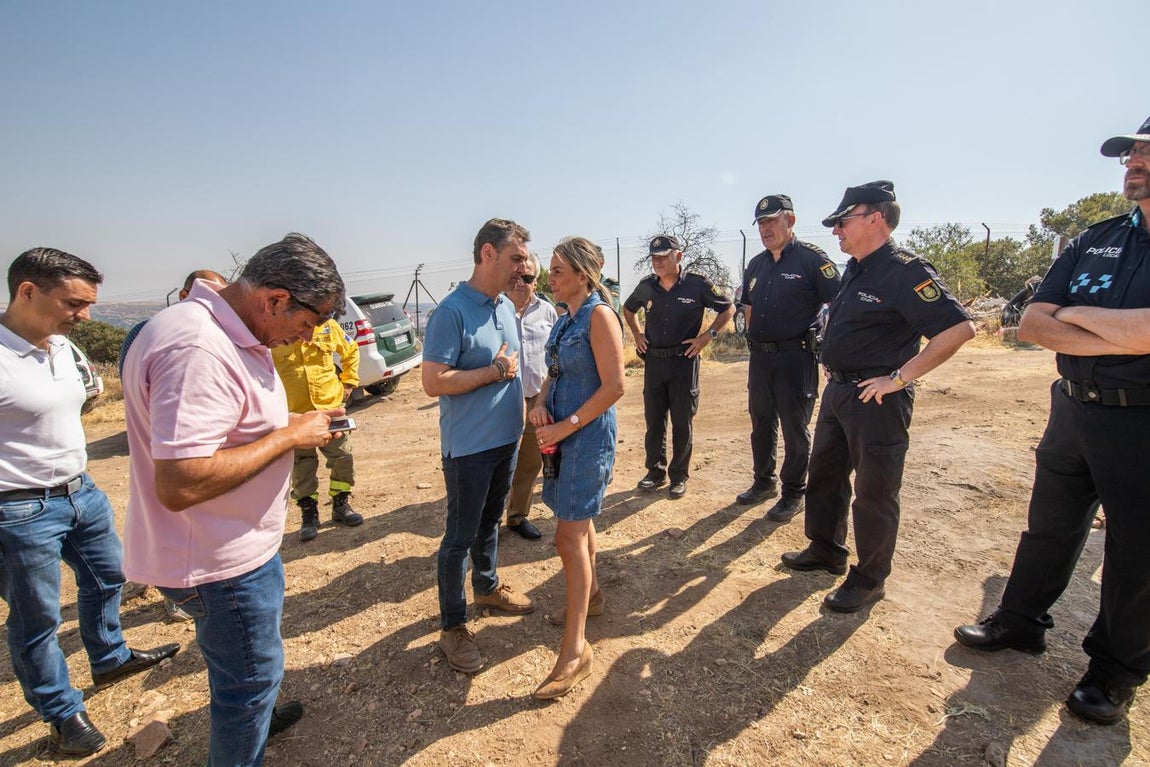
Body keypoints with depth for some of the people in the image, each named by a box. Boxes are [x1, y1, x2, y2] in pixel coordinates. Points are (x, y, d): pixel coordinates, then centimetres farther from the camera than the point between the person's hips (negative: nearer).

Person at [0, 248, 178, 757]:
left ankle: (109, 658, 48)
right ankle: (62, 713, 30)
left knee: (105, 579, 25)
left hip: (82, 491, 8)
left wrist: (81, 481, 18)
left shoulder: (61, 345, 2)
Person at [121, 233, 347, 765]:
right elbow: (179, 484, -34)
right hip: (221, 562, -10)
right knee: (251, 676, 12)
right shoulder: (197, 349, -31)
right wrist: (289, 436, -26)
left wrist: (296, 425, 4)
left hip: (235, 546, 10)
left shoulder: (230, 334, 4)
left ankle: (252, 717, 57)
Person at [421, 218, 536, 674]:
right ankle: (452, 627, 21)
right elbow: (433, 382, -24)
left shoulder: (506, 307, 6)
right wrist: (494, 371, -20)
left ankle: (487, 586, 44)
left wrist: (524, 416, 12)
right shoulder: (453, 311, -19)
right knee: (460, 536, 5)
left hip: (506, 439, 8)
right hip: (469, 446, -7)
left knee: (490, 522, 24)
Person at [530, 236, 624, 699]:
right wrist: (540, 405, -1)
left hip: (588, 437, -9)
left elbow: (614, 386, -20)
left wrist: (566, 426, -18)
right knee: (578, 520, 21)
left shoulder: (599, 315, -15)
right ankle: (591, 597, 42)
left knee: (570, 537, -8)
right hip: (562, 435, 9)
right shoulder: (565, 319, 11)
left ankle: (575, 649, 2)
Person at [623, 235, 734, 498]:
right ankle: (656, 472, 25)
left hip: (684, 361, -4)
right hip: (653, 361, 4)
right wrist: (637, 334, 11)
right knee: (653, 421, 11)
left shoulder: (697, 285, -8)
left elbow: (728, 308, 2)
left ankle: (679, 476, 18)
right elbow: (628, 309, 23)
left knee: (682, 422, 5)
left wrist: (708, 335, -7)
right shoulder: (646, 287, 3)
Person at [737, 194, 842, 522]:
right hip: (760, 356, 7)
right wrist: (755, 338, 16)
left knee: (795, 429, 3)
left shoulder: (811, 258, -9)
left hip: (796, 357, -7)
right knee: (761, 424, 16)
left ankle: (793, 494, 17)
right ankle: (764, 482, 33)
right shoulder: (756, 265, 12)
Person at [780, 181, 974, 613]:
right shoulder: (855, 270, 11)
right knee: (825, 474, 18)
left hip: (876, 399, -9)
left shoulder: (904, 271, -17)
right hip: (838, 390, 10)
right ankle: (826, 549, 36)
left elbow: (959, 328, -24)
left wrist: (899, 377, -22)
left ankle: (869, 580, 18)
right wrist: (832, 364, 14)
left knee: (874, 492, 3)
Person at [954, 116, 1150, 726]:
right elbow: (1031, 323, 0)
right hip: (1075, 408, 6)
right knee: (1049, 526, 17)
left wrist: (1075, 314, -10)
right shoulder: (1095, 241, 6)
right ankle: (1020, 621, 34)